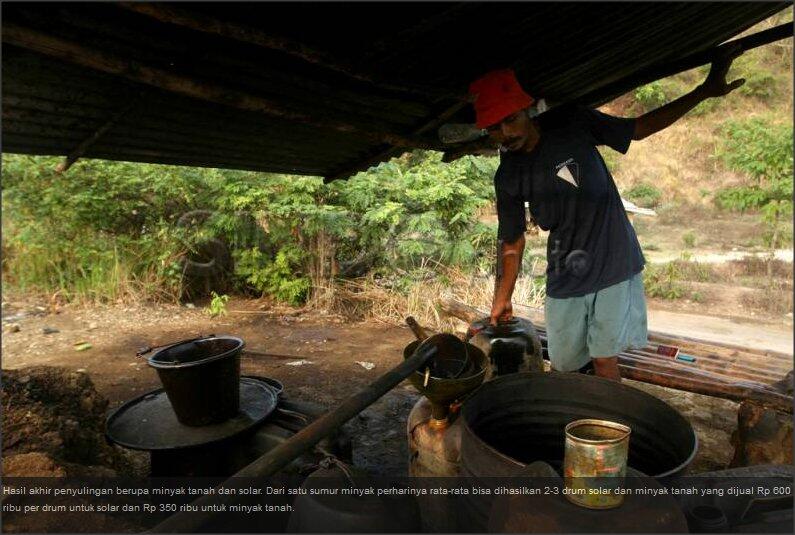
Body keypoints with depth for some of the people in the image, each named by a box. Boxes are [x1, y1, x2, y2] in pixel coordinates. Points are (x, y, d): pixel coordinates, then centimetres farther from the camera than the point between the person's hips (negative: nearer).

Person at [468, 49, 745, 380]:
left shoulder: (573, 124, -8)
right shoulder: (507, 177, -6)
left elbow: (640, 128, 6)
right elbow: (512, 244, 2)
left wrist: (705, 91, 1)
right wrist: (501, 301, 4)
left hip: (616, 265, -1)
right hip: (564, 280, 1)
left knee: (605, 359, 4)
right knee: (562, 366, 6)